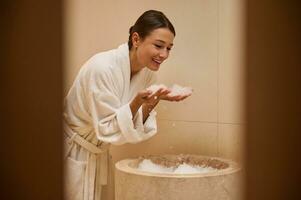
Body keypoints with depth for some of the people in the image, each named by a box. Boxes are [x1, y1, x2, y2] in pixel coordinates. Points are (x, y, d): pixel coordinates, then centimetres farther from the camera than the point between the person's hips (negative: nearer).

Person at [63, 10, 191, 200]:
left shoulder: (148, 72, -7)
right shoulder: (102, 67, -28)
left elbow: (138, 127, -6)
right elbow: (107, 129, -24)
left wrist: (150, 104, -24)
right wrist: (137, 101, -37)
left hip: (97, 154, 7)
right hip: (72, 153, -6)